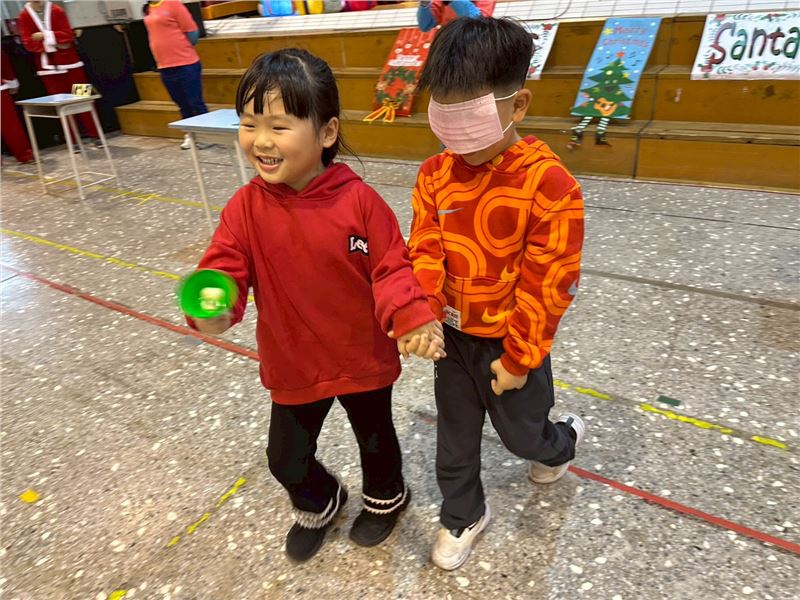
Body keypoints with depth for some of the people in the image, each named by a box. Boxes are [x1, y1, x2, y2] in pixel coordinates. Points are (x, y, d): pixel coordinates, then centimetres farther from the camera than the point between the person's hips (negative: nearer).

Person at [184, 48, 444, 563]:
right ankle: (319, 504, 55)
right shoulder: (246, 208, -13)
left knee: (375, 438, 24)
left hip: (364, 359, -2)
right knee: (287, 458, 18)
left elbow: (391, 268, -15)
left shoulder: (358, 200, -20)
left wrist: (413, 319, -32)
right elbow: (225, 268, -15)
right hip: (292, 365, 2)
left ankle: (386, 495, 59)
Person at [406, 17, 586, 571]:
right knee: (454, 434, 19)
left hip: (511, 342, -4)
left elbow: (546, 285, -19)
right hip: (454, 334, 4)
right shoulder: (435, 175, -8)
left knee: (521, 432, 19)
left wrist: (519, 358, -13)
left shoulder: (550, 185, -24)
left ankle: (563, 441, 56)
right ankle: (464, 516, 45)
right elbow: (425, 252, -8)